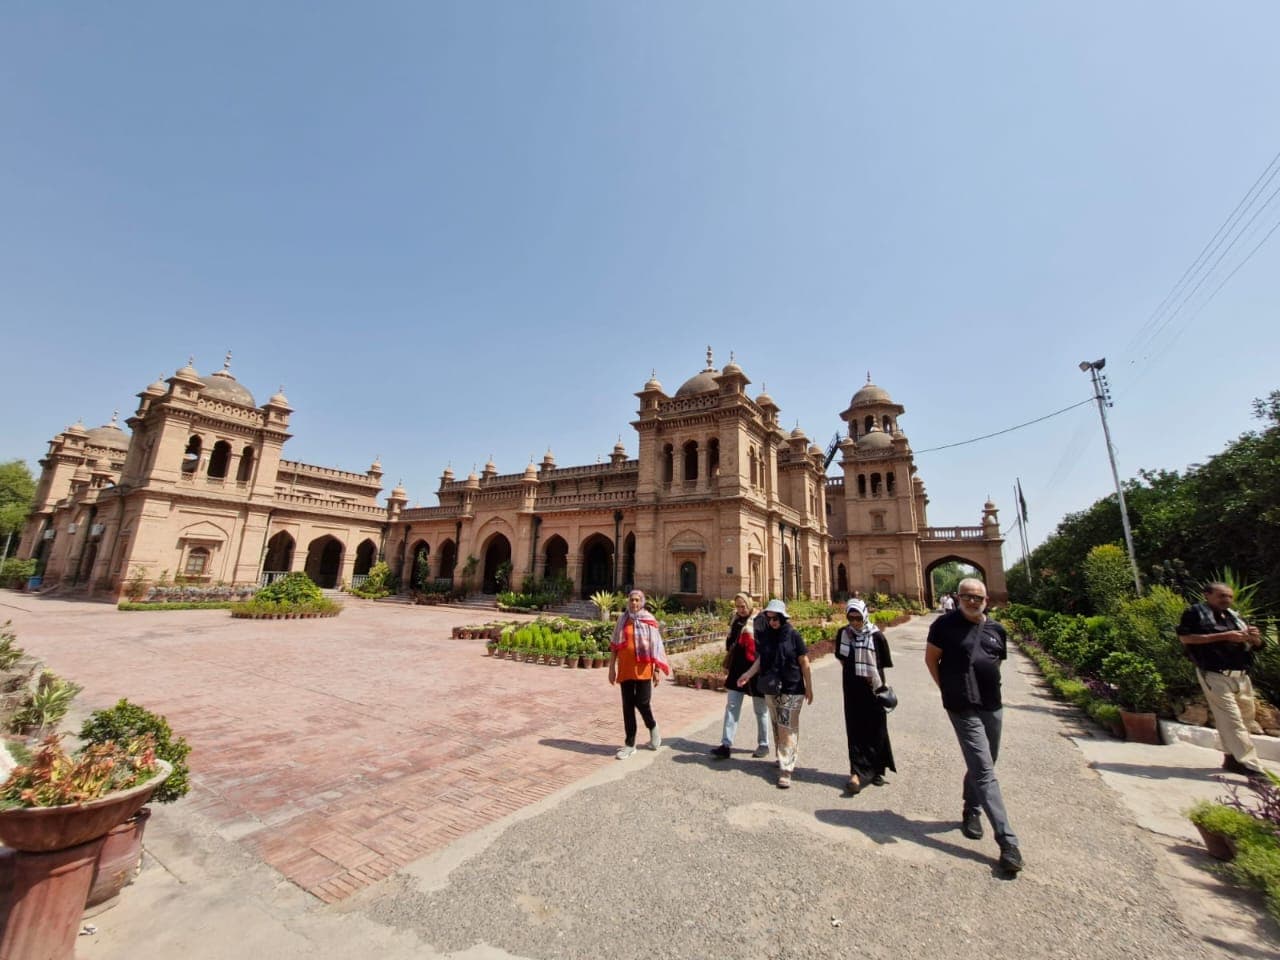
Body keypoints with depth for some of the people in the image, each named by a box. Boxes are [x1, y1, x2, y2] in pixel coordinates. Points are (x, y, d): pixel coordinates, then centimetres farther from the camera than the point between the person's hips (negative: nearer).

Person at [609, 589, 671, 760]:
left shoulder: (649, 621, -2)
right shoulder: (622, 620, 3)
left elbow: (656, 647, 0)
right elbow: (614, 646, 7)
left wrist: (657, 670, -2)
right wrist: (612, 668, 3)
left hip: (643, 669, -2)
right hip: (625, 669, 3)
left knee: (642, 702, -2)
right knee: (628, 706, 7)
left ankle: (653, 727, 30)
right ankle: (630, 743, 20)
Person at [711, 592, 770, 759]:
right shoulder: (735, 622, 7)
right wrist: (726, 665, 16)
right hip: (737, 670, 5)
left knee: (760, 710, 11)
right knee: (731, 708, 3)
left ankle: (763, 745, 26)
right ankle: (726, 745, 6)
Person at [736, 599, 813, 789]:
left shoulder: (793, 635, -11)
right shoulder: (765, 635, 1)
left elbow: (804, 663, -5)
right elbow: (761, 659, 7)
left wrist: (809, 688, -3)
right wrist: (748, 674, -7)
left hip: (791, 690, -4)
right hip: (771, 690, 5)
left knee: (787, 729, -4)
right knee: (777, 728, 15)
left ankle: (786, 769, 1)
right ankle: (785, 759, 33)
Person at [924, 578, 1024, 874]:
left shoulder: (997, 629, 5)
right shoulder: (946, 624, -11)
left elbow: (997, 661, 19)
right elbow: (931, 658, -5)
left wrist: (987, 686, 9)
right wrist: (949, 689, -3)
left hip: (993, 705, 6)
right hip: (964, 708, -6)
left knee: (981, 765, 20)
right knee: (984, 772, -6)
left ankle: (971, 812, 41)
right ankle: (1007, 841, -1)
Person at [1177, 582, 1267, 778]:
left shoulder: (1234, 616, 19)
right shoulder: (1195, 612, -4)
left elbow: (1256, 645, 22)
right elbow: (1185, 637, -15)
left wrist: (1254, 637, -2)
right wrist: (1223, 636, -18)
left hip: (1241, 675, 8)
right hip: (1215, 674, -8)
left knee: (1246, 717, 12)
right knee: (1231, 719, -10)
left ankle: (1232, 757, 23)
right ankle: (1249, 764, -10)